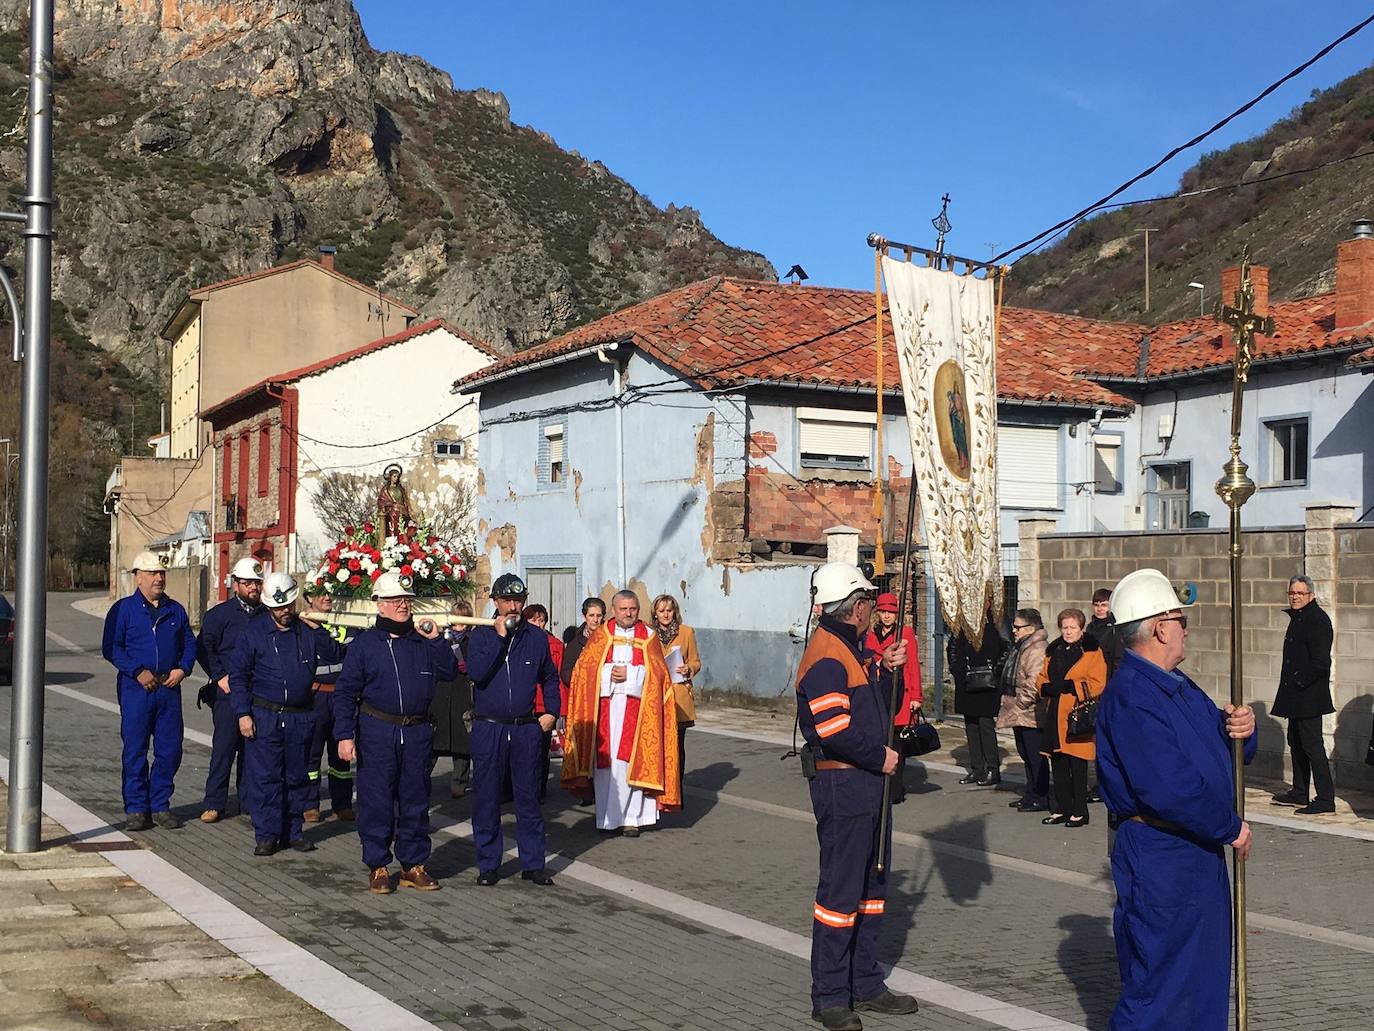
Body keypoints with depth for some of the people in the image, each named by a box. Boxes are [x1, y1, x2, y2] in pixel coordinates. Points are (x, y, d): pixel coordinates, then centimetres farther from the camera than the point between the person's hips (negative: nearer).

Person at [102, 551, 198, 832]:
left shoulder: (176, 610, 13)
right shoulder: (123, 609, 0)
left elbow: (190, 644, 16)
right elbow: (111, 647, -5)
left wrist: (183, 669, -2)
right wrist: (138, 671, -14)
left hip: (169, 689, 4)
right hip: (136, 690, -4)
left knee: (170, 750, 4)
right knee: (135, 750, 0)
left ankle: (160, 805, 16)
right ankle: (136, 808, 9)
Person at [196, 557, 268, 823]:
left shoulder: (267, 615, 12)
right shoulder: (220, 614, 0)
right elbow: (204, 647, -2)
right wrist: (220, 676, -9)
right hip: (229, 692, -4)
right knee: (224, 747, -5)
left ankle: (248, 799, 17)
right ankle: (214, 803, 2)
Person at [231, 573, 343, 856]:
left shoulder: (308, 630, 6)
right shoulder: (255, 632, 1)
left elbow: (336, 656, -1)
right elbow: (238, 675, 1)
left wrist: (317, 630, -12)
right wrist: (243, 714, -6)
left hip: (301, 717, 2)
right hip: (264, 716, -2)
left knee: (297, 777, 9)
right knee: (265, 777, -2)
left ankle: (293, 831, 19)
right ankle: (266, 835, 6)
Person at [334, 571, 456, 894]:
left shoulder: (422, 641, 9)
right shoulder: (363, 644, 1)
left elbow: (449, 672, 3)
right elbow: (345, 692, 0)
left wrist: (436, 640, -8)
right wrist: (344, 735, -8)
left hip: (418, 732, 3)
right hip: (376, 732, -3)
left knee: (415, 801, 8)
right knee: (376, 803, 1)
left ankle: (413, 865, 19)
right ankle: (378, 867, 13)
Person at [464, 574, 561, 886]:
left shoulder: (537, 637, 8)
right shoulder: (480, 635, 1)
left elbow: (550, 678, 18)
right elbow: (476, 672, -16)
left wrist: (552, 712, 6)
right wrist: (499, 637, -15)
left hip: (526, 729, 2)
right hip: (489, 728, -1)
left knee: (528, 798, 6)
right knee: (487, 800, 4)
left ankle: (533, 863, 14)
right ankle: (488, 864, 14)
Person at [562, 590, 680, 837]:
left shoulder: (648, 637, 10)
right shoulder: (600, 636, 11)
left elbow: (657, 672, 0)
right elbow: (584, 668, 2)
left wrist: (629, 674, -11)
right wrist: (609, 673, -12)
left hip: (636, 707, -1)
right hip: (604, 707, 1)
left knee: (631, 761, -4)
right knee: (604, 761, -1)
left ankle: (631, 818, 2)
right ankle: (607, 817, 7)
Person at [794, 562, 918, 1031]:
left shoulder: (853, 648, 14)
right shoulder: (826, 656, -18)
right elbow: (835, 731, -25)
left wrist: (885, 669, 7)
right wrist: (880, 758, -14)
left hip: (867, 782, 10)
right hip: (842, 785, -10)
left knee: (870, 886, 17)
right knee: (841, 890, -3)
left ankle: (866, 983, 29)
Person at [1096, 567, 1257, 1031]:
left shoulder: (1178, 687, 13)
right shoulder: (1130, 695, -20)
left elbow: (1226, 752, 18)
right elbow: (1169, 787, -28)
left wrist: (1240, 727, -6)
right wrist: (1230, 829, -15)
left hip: (1201, 852, 10)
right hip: (1160, 858, -10)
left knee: (1205, 980, 19)